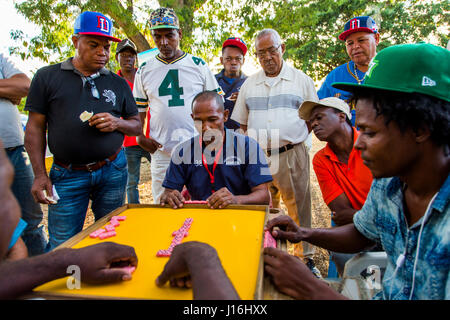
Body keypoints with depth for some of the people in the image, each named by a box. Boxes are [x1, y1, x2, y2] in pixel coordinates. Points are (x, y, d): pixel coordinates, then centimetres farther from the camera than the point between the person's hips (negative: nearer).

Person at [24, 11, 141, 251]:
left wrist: (117, 123, -10)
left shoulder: (118, 83, 10)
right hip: (67, 175, -1)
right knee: (62, 246, 3)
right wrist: (40, 175, -4)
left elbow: (137, 125, 13)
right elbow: (35, 128, 3)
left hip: (112, 170, 2)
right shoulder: (47, 77, 4)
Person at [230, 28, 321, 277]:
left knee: (299, 208, 3)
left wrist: (291, 136, 2)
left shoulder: (301, 80, 8)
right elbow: (241, 123, 17)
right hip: (257, 157, 2)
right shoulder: (249, 84, 14)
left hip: (292, 155, -2)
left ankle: (305, 257, 19)